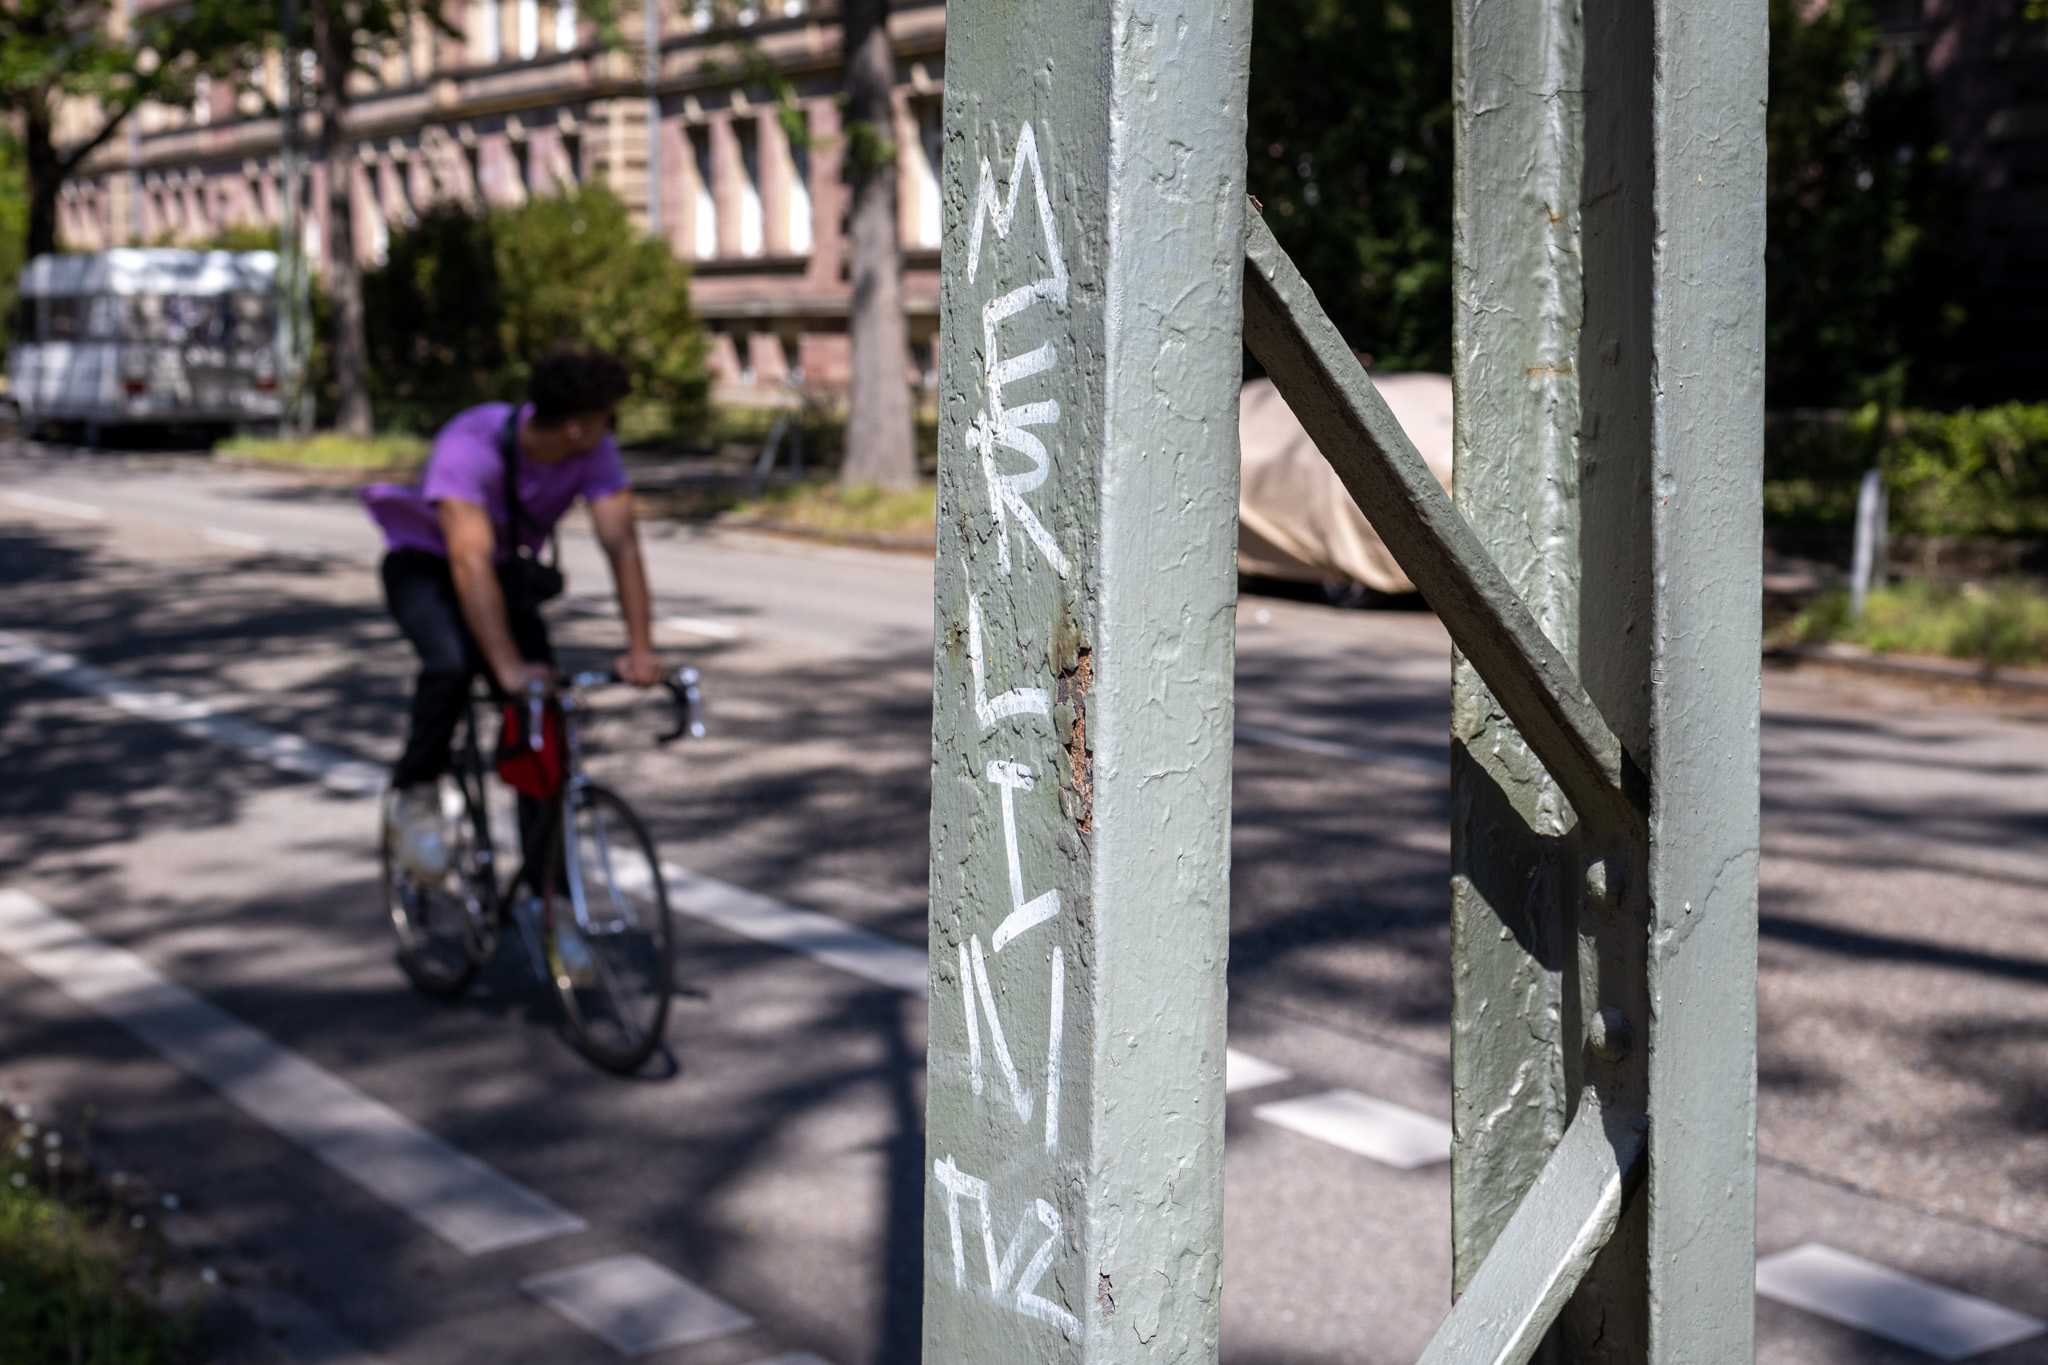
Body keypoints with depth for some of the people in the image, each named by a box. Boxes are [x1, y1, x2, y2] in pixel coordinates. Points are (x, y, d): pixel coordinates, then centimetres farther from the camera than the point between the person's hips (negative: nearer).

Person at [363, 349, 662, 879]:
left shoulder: (595, 452, -21)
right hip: (426, 564, -4)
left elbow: (622, 543, -27)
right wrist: (509, 666, -51)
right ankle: (414, 796, -11)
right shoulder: (471, 445, -36)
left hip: (507, 571, 4)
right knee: (453, 660, -35)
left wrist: (640, 649, -39)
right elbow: (471, 563, -43)